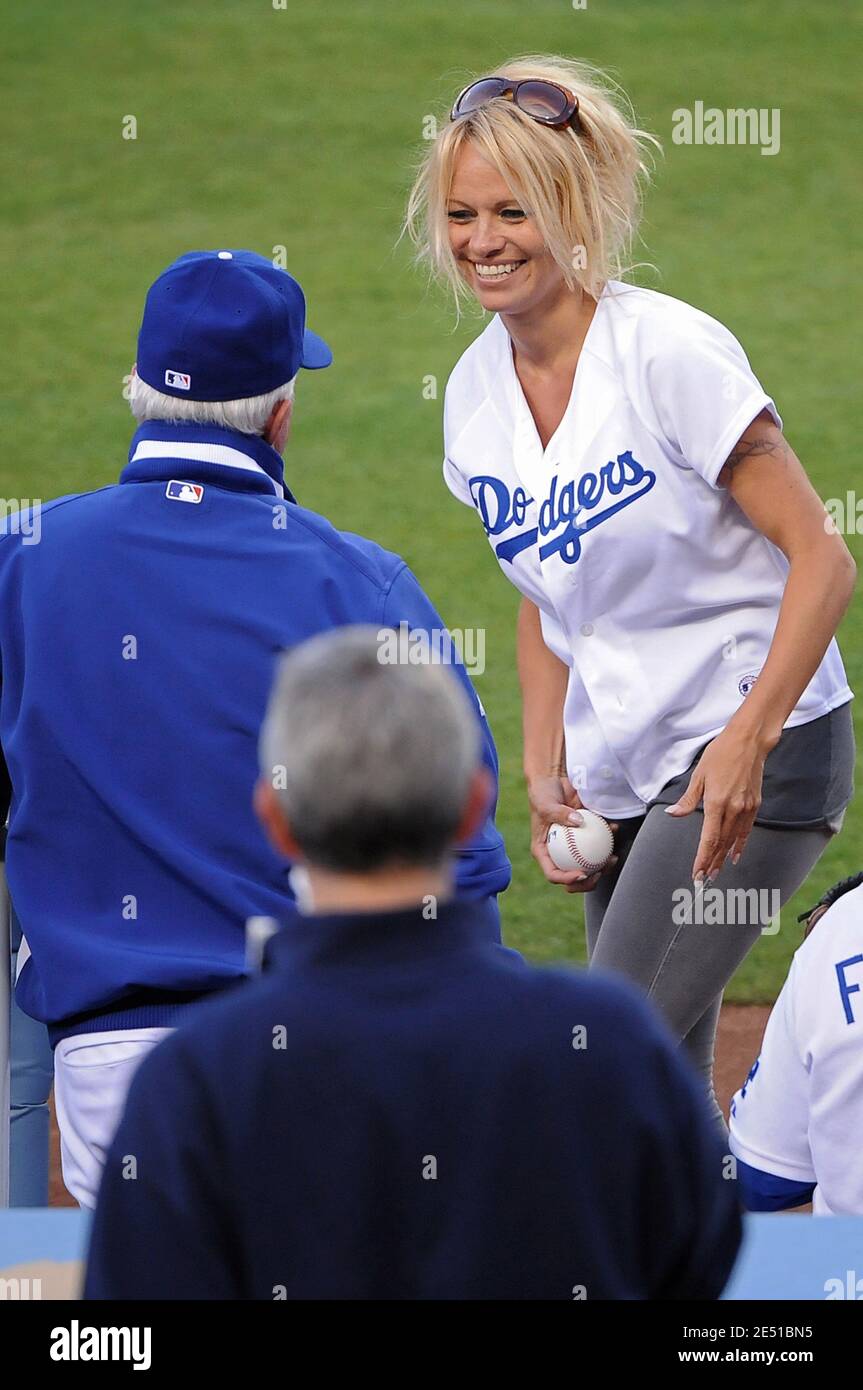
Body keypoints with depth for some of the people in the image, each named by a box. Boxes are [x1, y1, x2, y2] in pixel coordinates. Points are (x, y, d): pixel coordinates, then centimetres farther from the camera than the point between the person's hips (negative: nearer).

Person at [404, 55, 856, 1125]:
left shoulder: (671, 352, -16)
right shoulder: (477, 392, 4)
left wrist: (747, 738, -24)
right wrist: (545, 769, 5)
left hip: (756, 758, -7)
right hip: (618, 773, 7)